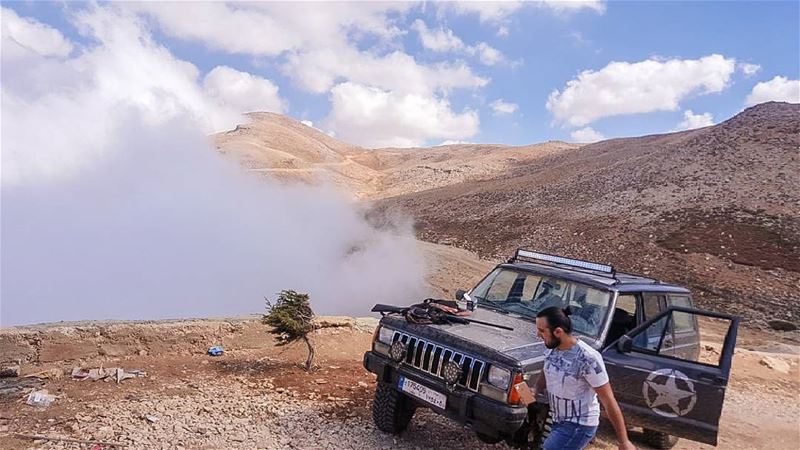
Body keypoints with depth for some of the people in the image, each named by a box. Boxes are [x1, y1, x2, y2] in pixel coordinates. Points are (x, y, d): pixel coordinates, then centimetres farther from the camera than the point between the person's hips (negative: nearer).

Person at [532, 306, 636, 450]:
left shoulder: (588, 359, -27)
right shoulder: (551, 349, -6)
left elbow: (609, 402, -20)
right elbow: (546, 373, 15)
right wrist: (535, 390, -6)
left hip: (579, 426, -8)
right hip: (559, 421, 8)